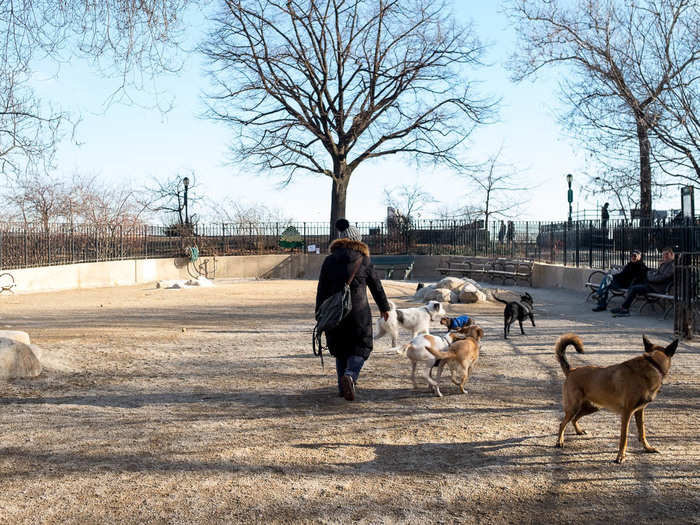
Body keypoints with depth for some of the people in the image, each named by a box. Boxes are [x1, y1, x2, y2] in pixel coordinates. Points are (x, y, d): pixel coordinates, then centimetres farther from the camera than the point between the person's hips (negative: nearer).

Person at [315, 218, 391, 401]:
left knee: (340, 350, 18)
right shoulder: (364, 260, -2)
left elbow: (321, 290, 3)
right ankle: (350, 375, -19)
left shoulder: (329, 260, 3)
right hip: (358, 312, -3)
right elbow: (376, 286, 6)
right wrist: (384, 307, 19)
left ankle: (342, 386, 19)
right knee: (361, 347, 7)